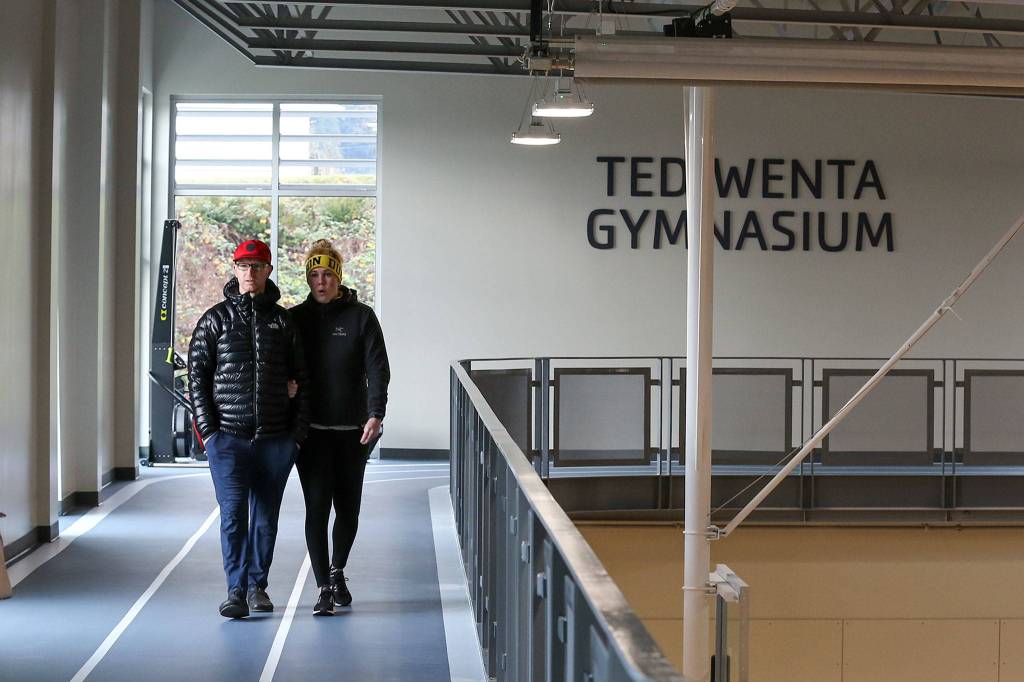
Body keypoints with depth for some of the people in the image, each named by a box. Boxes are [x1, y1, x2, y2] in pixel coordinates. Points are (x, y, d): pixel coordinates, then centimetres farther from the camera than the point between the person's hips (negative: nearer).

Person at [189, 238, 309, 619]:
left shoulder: (283, 321, 8)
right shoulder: (215, 320, 5)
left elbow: (302, 380, 11)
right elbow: (197, 375, 4)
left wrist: (298, 431, 3)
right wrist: (207, 429, -4)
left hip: (275, 440, 2)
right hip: (228, 438, -2)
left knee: (266, 517, 8)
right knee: (233, 514, -9)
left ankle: (257, 585, 20)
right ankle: (236, 591, -7)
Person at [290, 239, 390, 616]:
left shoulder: (361, 316, 1)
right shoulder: (296, 318, 5)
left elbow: (377, 368, -3)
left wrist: (375, 414, -15)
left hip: (352, 430, 0)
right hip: (312, 429, 0)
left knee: (348, 507, 9)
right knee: (317, 507, -6)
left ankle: (337, 570, 32)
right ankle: (324, 589, -2)